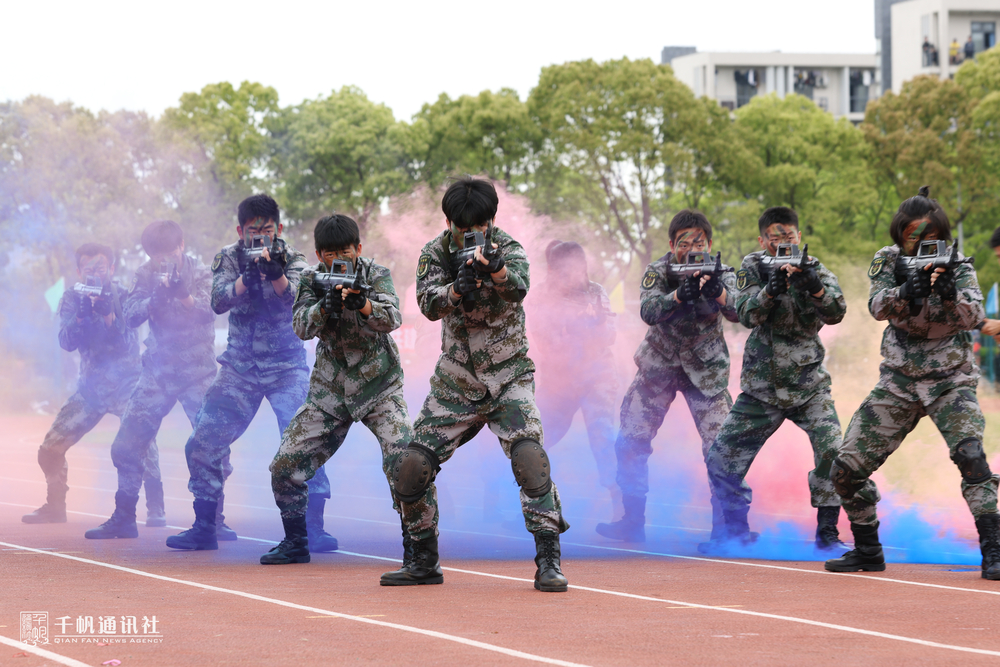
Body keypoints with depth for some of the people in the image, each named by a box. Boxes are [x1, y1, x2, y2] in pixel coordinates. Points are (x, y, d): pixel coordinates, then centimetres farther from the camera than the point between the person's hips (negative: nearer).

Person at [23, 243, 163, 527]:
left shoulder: (123, 297, -11)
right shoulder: (73, 298, -2)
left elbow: (126, 344, -20)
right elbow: (67, 342, -12)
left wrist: (108, 314, -35)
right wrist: (82, 313, -28)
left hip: (126, 384, -4)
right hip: (91, 386, 4)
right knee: (50, 449, 0)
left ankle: (155, 509, -21)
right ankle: (55, 506, 21)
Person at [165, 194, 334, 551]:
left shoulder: (292, 259, -4)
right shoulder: (229, 258, 1)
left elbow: (297, 301, -21)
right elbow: (219, 301, -14)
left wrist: (276, 275, -40)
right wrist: (247, 278, -31)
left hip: (286, 366, -3)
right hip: (240, 367, 3)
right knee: (202, 445, -2)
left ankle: (314, 529, -14)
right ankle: (205, 528, 11)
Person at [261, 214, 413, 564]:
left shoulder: (375, 275, -9)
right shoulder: (312, 279, -3)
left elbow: (391, 319, -26)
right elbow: (302, 328, -16)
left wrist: (362, 304, -46)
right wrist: (326, 305, -36)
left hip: (379, 387, -3)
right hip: (329, 390, 3)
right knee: (285, 468, -1)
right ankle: (296, 543, 18)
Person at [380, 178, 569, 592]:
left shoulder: (507, 249, -11)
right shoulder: (435, 253, -3)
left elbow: (518, 287, -33)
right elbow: (429, 305, -19)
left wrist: (495, 270, -56)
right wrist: (456, 290, -41)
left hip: (508, 376, -3)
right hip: (455, 383, 4)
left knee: (530, 458, -25)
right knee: (410, 468, 0)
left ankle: (548, 563, -21)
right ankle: (424, 562, 17)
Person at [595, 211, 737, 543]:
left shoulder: (720, 274, -14)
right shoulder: (658, 272, -14)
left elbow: (737, 311, -31)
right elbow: (648, 311, -30)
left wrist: (717, 291, -53)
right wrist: (680, 295, -49)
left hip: (705, 369, -1)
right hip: (659, 365, 1)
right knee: (631, 442, -1)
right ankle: (633, 522, 10)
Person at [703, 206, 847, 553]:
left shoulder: (816, 270, -7)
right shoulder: (753, 268, -3)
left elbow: (836, 312, -24)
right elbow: (747, 314, -17)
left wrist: (815, 288, -44)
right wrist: (770, 290, -37)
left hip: (809, 385, -2)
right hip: (761, 388, 2)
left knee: (832, 451, -21)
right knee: (721, 458, -1)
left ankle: (827, 532, -8)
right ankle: (736, 529, 18)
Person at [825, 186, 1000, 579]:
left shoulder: (956, 265, -7)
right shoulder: (888, 260, -2)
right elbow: (877, 307, -19)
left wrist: (951, 295, -40)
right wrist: (906, 291, -39)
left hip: (950, 381, -3)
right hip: (899, 381, 3)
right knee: (846, 470, 0)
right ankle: (868, 551, 20)